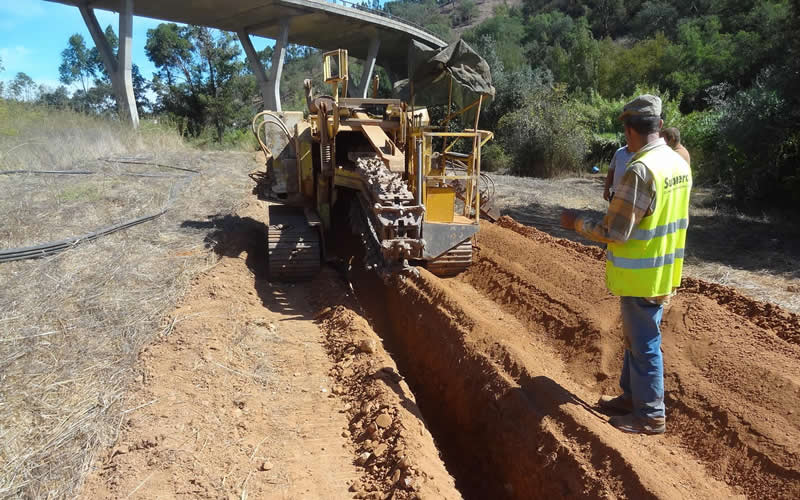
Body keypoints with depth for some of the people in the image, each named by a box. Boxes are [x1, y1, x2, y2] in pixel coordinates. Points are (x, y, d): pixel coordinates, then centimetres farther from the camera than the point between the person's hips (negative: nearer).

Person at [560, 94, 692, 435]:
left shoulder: (640, 170, -25)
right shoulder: (679, 163, 5)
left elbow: (614, 232, -23)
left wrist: (576, 222, -8)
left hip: (642, 275, -9)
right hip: (663, 270, 9)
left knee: (644, 343, 4)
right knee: (637, 337, 21)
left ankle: (650, 415, 18)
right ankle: (632, 395, 35)